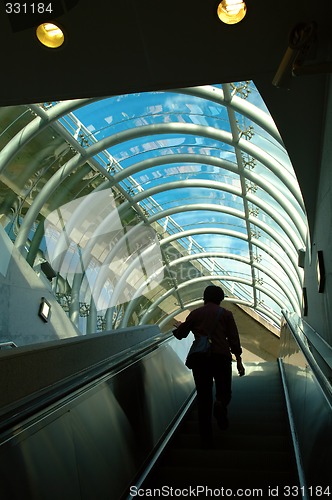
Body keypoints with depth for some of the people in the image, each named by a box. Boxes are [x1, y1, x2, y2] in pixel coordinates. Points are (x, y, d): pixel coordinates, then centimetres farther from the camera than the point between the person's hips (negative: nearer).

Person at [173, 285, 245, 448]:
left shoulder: (195, 313, 10)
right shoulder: (225, 314, 7)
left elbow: (180, 334, 20)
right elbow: (234, 339, 2)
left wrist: (178, 326, 41)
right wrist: (239, 361, 8)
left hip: (199, 359, 1)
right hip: (221, 357, -1)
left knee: (203, 398, 9)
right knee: (224, 392, 16)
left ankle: (207, 440, 10)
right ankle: (220, 405, -19)